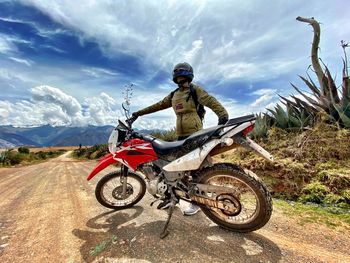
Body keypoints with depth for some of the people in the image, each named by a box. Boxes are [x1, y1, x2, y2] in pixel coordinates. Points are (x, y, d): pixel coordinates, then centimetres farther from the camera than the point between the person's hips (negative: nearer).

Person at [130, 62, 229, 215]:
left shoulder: (195, 90, 2)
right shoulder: (174, 95, 22)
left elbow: (211, 101, -12)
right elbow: (158, 105, 23)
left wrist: (222, 114, -31)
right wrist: (140, 113, 23)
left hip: (194, 134, -7)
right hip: (180, 135, 7)